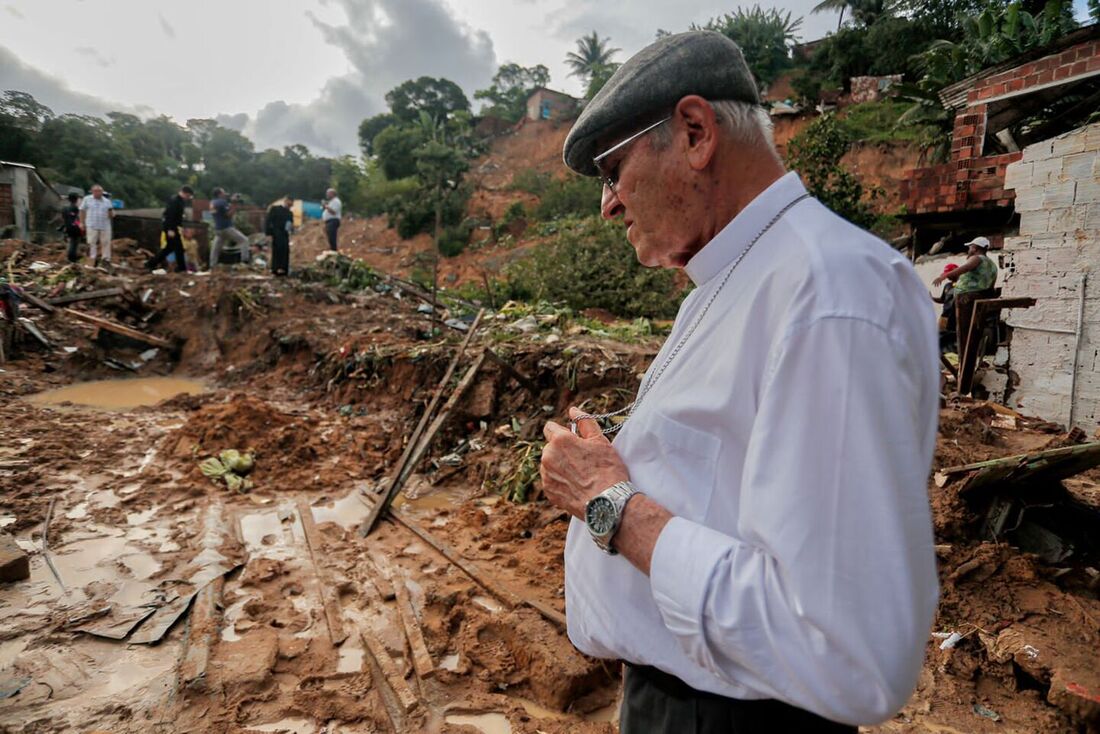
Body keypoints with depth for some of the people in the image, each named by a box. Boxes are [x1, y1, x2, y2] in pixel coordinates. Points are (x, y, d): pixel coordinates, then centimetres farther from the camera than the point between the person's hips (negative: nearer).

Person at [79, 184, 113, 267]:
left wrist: (111, 213, -14)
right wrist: (82, 222, 4)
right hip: (92, 226, -1)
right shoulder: (87, 199, 7)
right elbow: (82, 211, 10)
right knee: (92, 242, -3)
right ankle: (94, 258, 1)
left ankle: (106, 259, 7)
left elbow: (111, 215, 10)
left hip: (105, 226, 1)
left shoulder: (107, 201, 9)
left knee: (106, 242, 0)